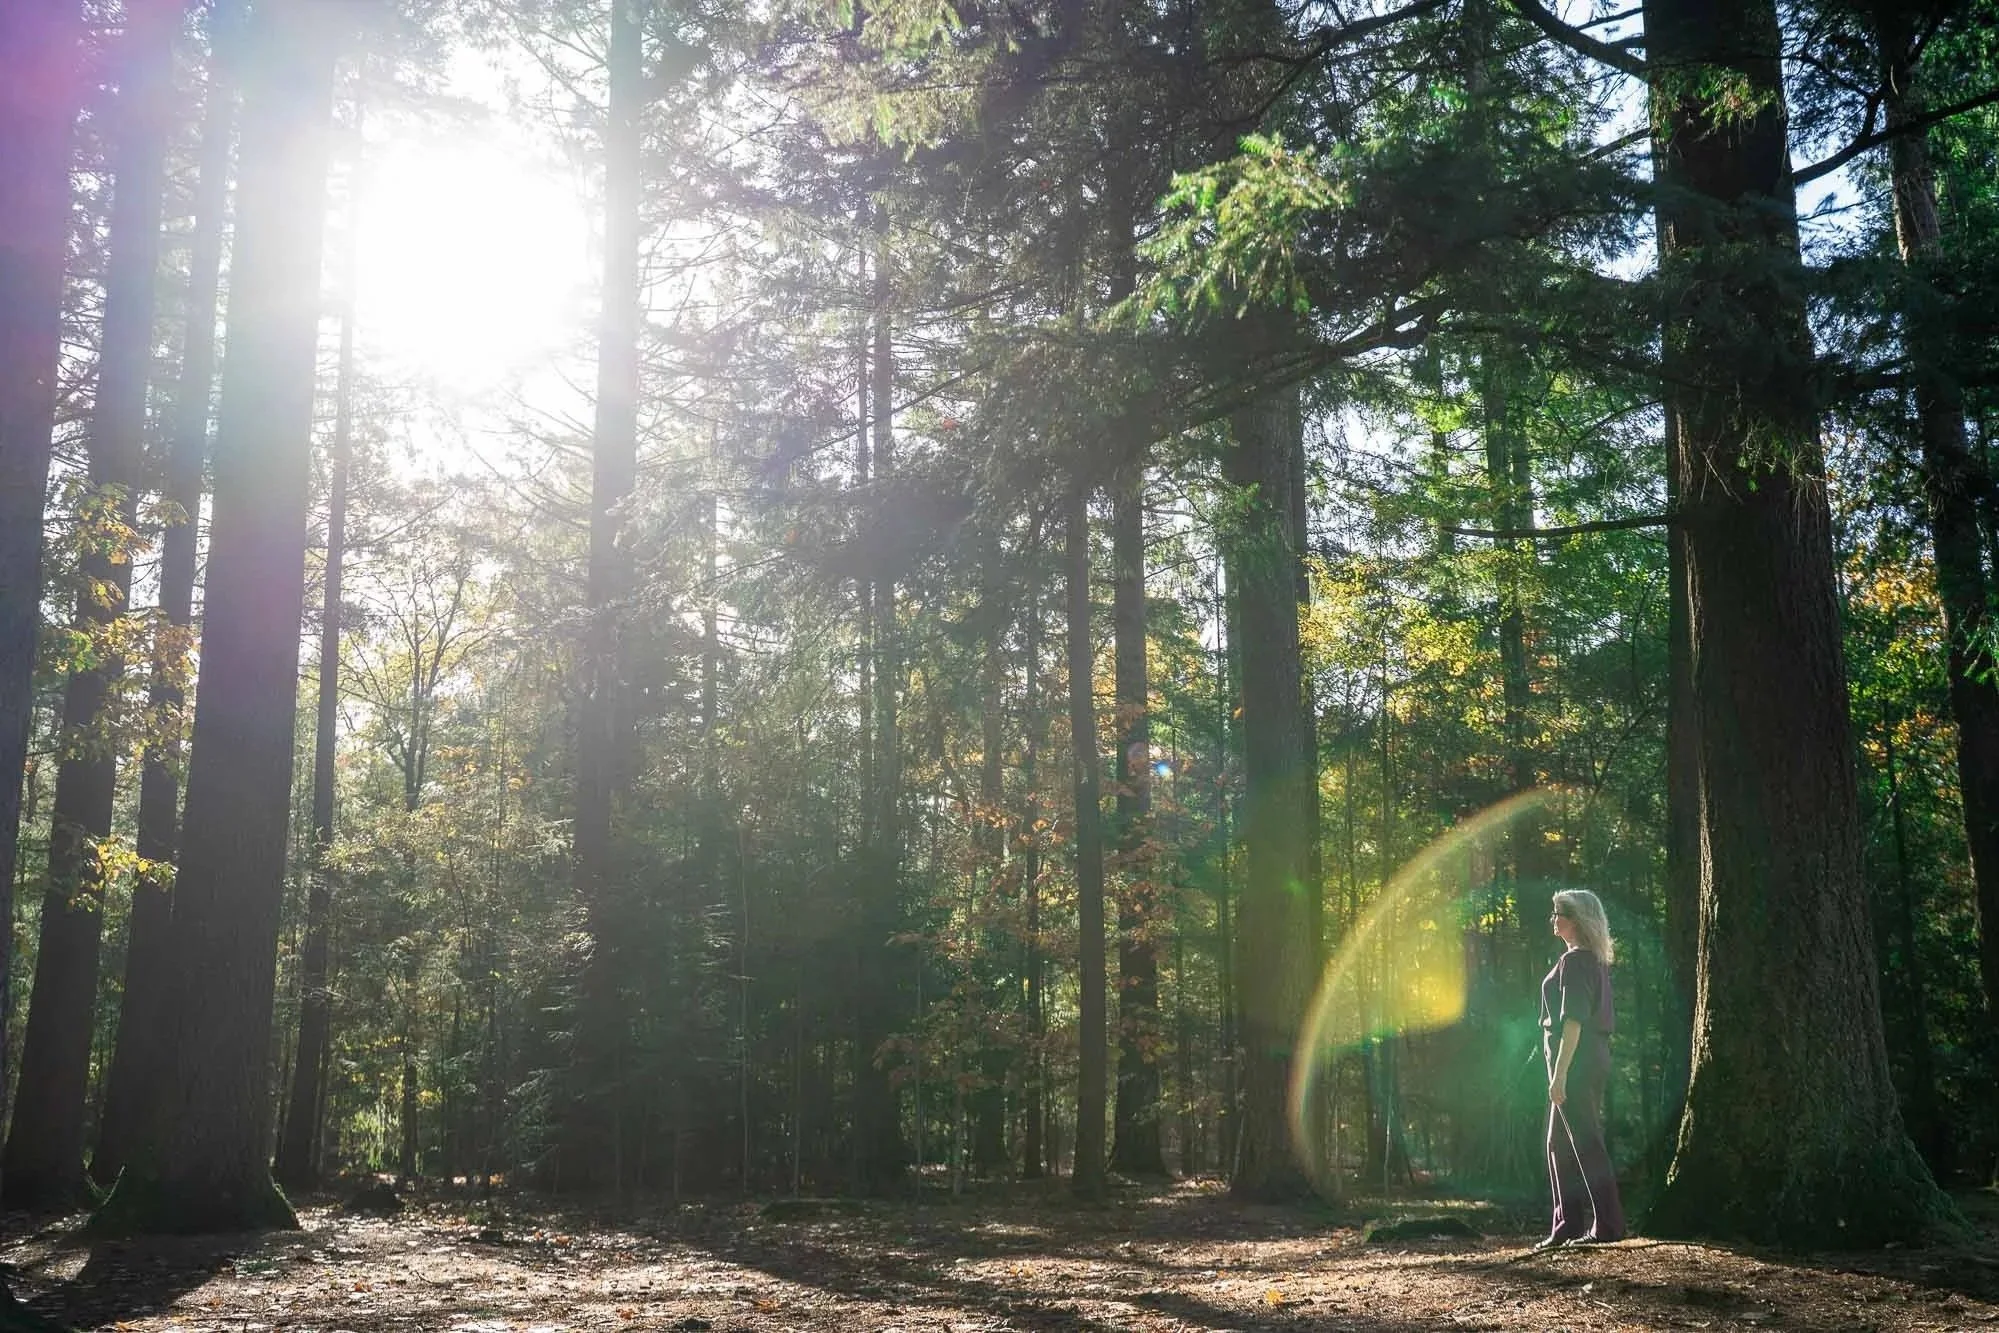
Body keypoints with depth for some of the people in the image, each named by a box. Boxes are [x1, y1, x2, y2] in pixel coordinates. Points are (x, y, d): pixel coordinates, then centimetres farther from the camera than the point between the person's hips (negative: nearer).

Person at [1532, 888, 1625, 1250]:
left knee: (1586, 1142, -6)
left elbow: (1573, 1020, -20)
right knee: (1559, 1143, 14)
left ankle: (1608, 1226, -3)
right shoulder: (1595, 961, 16)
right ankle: (1568, 1225, 17)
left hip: (1577, 1061, -10)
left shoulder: (1574, 961, -14)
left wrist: (1560, 1073, -21)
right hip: (1593, 1058, 10)